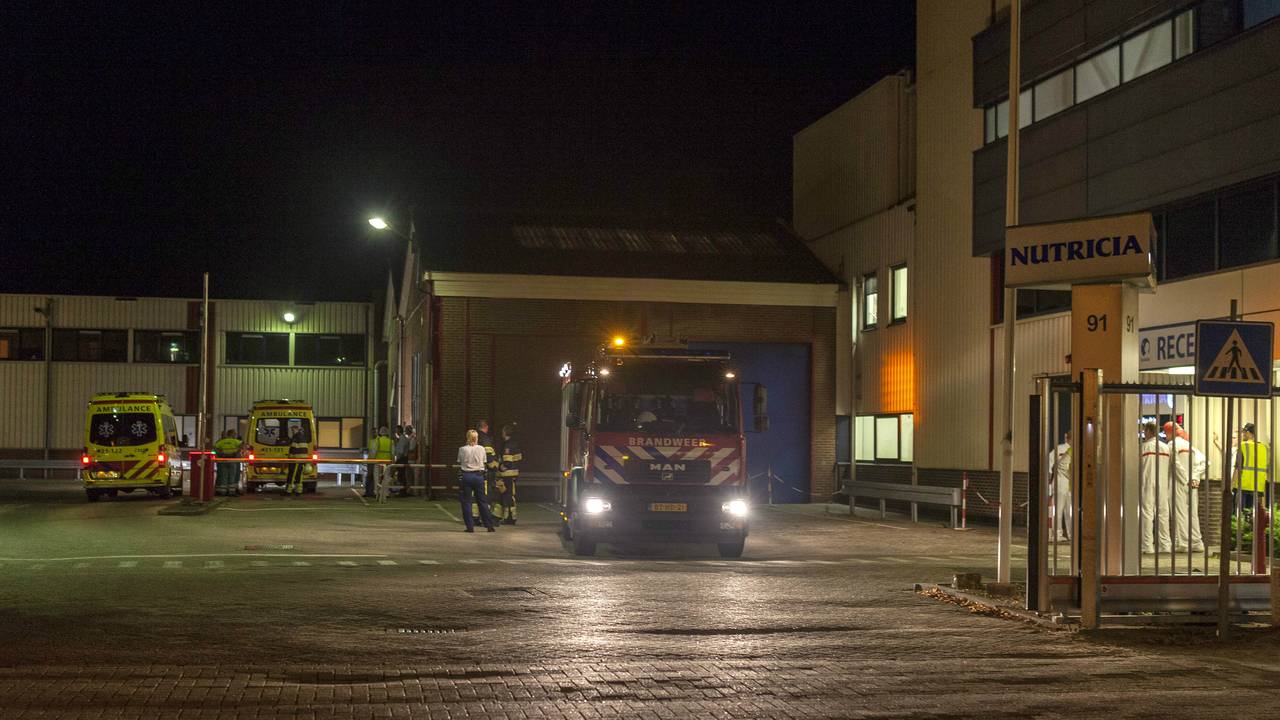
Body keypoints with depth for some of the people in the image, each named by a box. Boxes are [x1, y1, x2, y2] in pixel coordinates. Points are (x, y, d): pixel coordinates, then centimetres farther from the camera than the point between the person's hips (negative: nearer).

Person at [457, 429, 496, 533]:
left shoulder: (462, 449, -6)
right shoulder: (481, 449, 0)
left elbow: (459, 464, -1)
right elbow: (484, 463, 5)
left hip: (466, 476, -2)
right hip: (479, 475, 2)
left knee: (466, 502, 6)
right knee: (482, 501, 11)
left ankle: (470, 526, 3)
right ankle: (489, 525, 11)